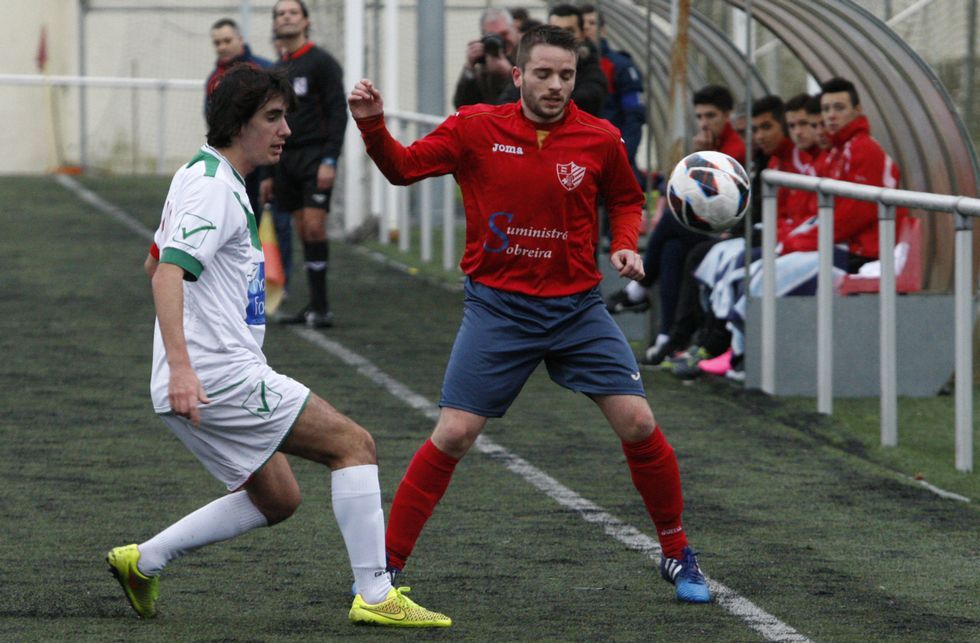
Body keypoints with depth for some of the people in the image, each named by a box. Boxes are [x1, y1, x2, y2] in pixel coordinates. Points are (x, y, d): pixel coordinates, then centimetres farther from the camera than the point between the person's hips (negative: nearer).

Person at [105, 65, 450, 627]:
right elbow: (169, 272, -26)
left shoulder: (204, 177, 18)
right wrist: (181, 366, -37)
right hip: (221, 376, -10)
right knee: (354, 444, -8)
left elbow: (157, 263, 32)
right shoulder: (214, 188, -14)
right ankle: (375, 596, -11)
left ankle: (143, 561, 16)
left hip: (202, 382, 10)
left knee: (278, 500, 17)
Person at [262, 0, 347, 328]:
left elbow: (338, 113, -11)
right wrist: (268, 174, 19)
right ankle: (314, 306, 8)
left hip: (316, 155, -7)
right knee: (303, 231, 6)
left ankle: (321, 307, -12)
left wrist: (329, 160, -20)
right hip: (287, 159, 7)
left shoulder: (322, 63, -5)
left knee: (314, 226, -14)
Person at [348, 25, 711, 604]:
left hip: (578, 306, 1)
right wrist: (373, 126, -16)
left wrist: (626, 246, -4)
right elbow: (405, 167, 1)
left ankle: (678, 557, 13)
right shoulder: (477, 128, -5)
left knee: (639, 425, -6)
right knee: (454, 434, -8)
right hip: (498, 306, -1)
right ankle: (387, 564, 4)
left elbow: (626, 200, 14)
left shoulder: (599, 139, -3)